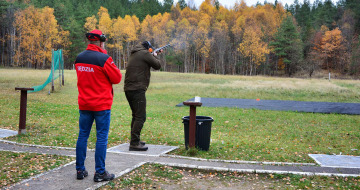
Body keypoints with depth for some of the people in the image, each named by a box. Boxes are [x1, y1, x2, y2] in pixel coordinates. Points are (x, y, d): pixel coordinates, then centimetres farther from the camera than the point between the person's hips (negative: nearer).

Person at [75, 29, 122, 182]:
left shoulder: (79, 58, 5)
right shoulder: (104, 59, -15)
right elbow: (117, 78, -8)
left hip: (84, 104, 6)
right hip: (102, 105, -6)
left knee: (83, 136, 12)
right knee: (102, 138, 1)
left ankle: (80, 170, 19)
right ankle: (100, 172, 6)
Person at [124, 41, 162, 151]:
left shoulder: (134, 54, 20)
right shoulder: (145, 53, -6)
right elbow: (157, 65, -1)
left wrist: (153, 56, 29)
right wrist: (155, 56, 17)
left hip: (128, 89, 10)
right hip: (137, 89, -10)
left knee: (136, 116, 18)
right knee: (140, 117, -8)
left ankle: (135, 140, 25)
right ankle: (134, 144, -10)